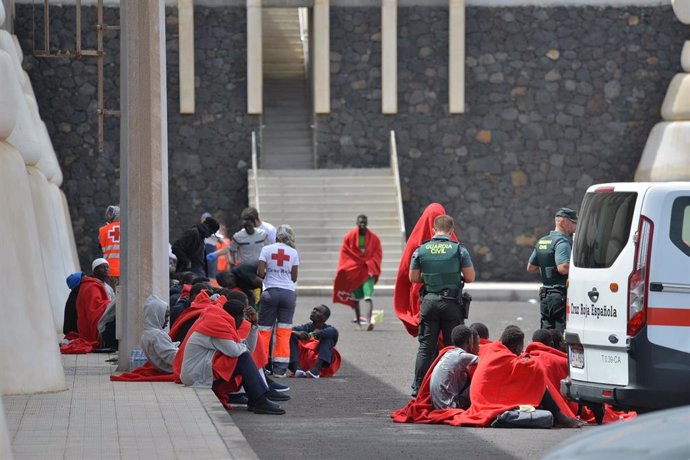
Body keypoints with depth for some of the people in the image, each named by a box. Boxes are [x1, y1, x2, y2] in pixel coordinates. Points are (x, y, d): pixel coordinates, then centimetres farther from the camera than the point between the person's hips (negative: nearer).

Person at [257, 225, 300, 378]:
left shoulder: (267, 249, 0)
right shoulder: (293, 253, 3)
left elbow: (260, 272, -6)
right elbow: (294, 277, 6)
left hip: (270, 291, -1)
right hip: (288, 292, 1)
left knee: (264, 330, 6)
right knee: (284, 331, 3)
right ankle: (280, 368, 1)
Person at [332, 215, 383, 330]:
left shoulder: (374, 238, 1)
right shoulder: (349, 236, 1)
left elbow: (378, 253, 3)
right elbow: (344, 252, 5)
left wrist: (370, 265, -11)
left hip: (368, 271, -2)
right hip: (353, 271, 2)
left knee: (368, 297, -17)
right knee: (355, 298, 9)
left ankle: (369, 320, -28)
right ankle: (358, 320, 21)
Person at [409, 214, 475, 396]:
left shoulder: (421, 250, 1)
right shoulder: (459, 249, -4)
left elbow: (413, 278, 5)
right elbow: (470, 277, -3)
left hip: (429, 301, 2)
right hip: (452, 303, -2)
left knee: (426, 346, 6)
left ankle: (418, 386, 3)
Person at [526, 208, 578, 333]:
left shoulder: (542, 241, 15)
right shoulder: (562, 242, -14)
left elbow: (530, 268, 20)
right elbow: (563, 268, -26)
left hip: (545, 295, 9)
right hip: (561, 296, -9)